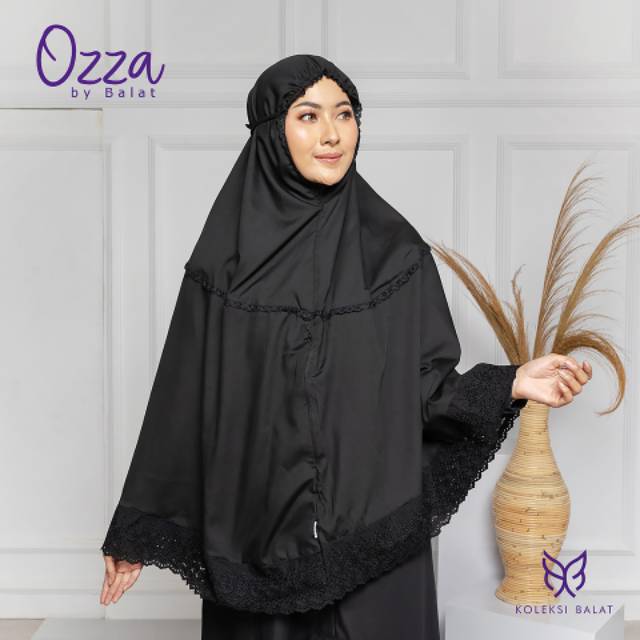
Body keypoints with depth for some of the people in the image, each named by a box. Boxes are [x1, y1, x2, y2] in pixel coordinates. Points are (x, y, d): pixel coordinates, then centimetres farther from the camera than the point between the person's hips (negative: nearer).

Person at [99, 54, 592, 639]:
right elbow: (184, 400, 0)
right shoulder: (227, 258, -3)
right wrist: (137, 533, 3)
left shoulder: (395, 250, -2)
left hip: (373, 536, 0)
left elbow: (426, 388, 1)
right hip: (255, 537, 0)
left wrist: (512, 383, -17)